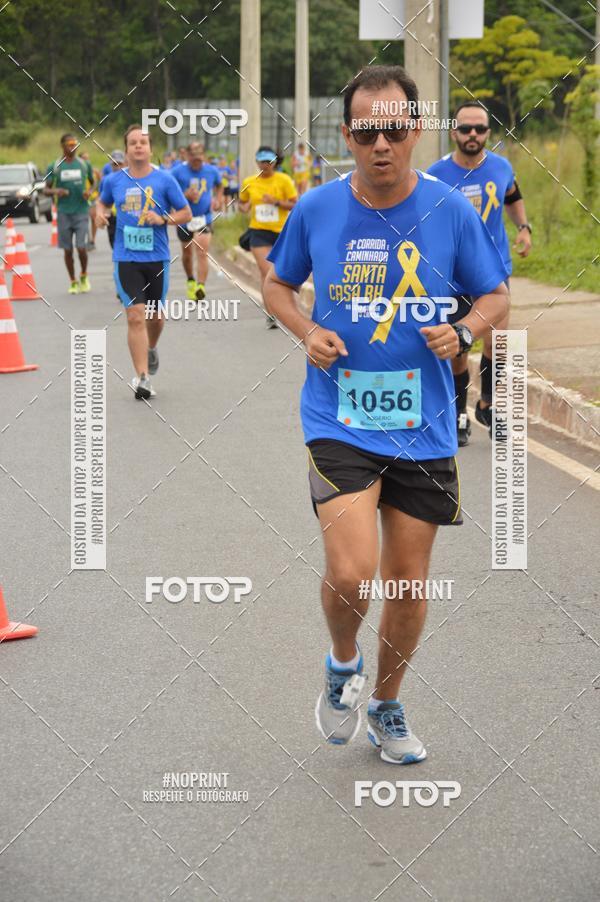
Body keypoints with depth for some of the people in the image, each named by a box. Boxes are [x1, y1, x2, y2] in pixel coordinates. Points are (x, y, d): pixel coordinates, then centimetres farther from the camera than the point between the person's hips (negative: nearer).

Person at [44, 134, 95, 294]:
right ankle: (73, 282, 17)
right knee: (68, 249, 3)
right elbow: (46, 189, 4)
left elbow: (93, 182, 18)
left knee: (81, 247, -10)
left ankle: (84, 277, 16)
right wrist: (55, 191, -18)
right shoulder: (54, 167, 2)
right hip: (63, 213, 0)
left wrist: (90, 191, -5)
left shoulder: (84, 164, 5)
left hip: (81, 211, 0)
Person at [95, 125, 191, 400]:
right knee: (136, 316, -12)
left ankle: (151, 348, 50)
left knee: (155, 315, 16)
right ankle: (142, 378, -12)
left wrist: (162, 219, -17)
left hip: (157, 258, 1)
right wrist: (100, 213, -2)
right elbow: (103, 202, 21)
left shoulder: (164, 180, -4)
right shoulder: (113, 181, 1)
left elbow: (186, 213, 1)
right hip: (126, 259, -1)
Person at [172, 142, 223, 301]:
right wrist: (185, 195, -22)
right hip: (184, 218, 1)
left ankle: (201, 287, -24)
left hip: (204, 218, 0)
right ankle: (190, 281, 41)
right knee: (187, 252, 17)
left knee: (202, 254, -16)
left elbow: (219, 185, 21)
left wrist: (218, 200, 4)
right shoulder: (178, 172, -9)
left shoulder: (212, 171, -1)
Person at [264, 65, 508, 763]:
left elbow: (495, 295, 8)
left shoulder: (450, 210, -4)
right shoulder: (316, 209, -3)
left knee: (408, 581, 10)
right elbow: (277, 283, 13)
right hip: (338, 421, -1)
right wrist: (307, 333, -6)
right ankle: (342, 665, 17)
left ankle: (387, 707, 34)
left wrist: (463, 332, -13)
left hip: (423, 426, 2)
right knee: (351, 573, -17)